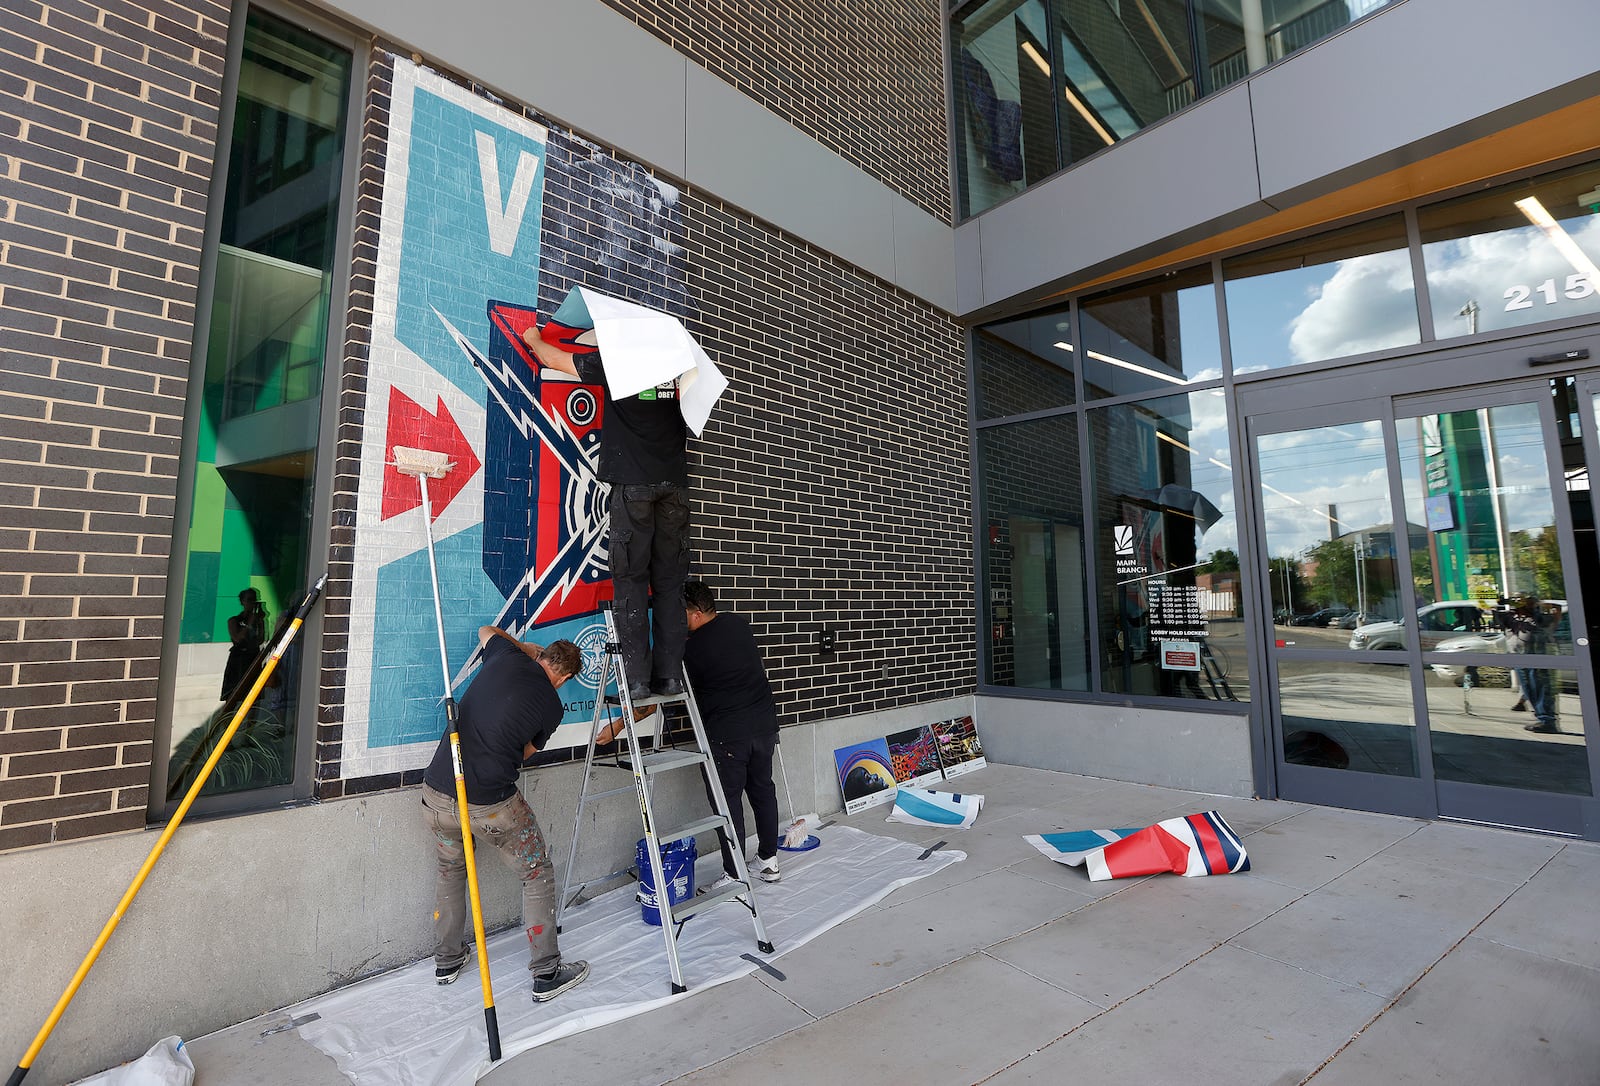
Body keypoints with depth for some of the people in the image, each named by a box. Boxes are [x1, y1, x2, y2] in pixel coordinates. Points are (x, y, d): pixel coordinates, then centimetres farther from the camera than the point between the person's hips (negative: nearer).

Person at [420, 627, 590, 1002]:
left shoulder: (506, 657, -1)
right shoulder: (551, 707, -5)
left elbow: (487, 630, 23)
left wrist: (526, 648, 33)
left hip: (437, 792, 5)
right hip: (491, 805, -5)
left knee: (450, 871, 30)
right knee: (538, 876, 14)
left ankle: (446, 960, 43)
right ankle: (546, 975, 20)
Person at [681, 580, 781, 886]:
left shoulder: (691, 649, -13)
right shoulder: (739, 624, 3)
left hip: (727, 732, -6)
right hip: (765, 720, 7)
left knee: (727, 800, 6)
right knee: (762, 788, 18)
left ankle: (734, 876, 14)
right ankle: (768, 861, 31)